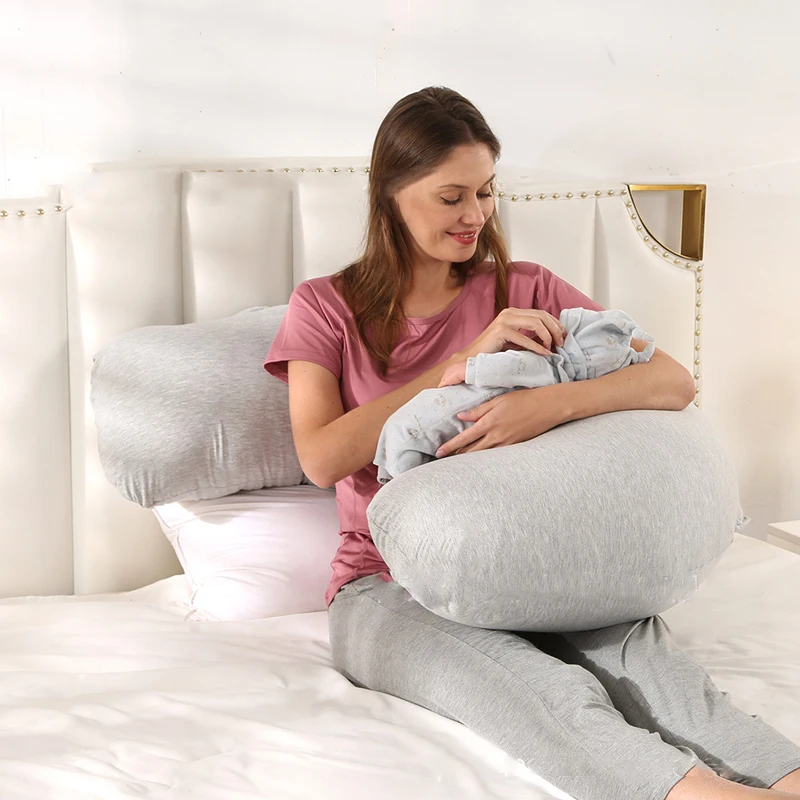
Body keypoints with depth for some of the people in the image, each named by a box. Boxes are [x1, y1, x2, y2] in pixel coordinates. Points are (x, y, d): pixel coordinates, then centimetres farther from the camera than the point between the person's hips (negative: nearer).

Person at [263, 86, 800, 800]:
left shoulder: (525, 291, 11)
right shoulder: (326, 307, 8)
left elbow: (674, 383, -2)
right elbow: (323, 458, -10)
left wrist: (555, 402, -23)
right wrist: (463, 363, -14)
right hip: (390, 584, -2)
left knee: (643, 656, -34)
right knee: (542, 691, -37)